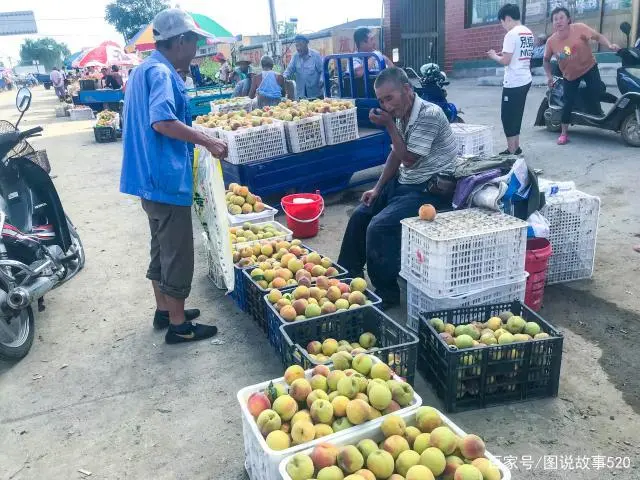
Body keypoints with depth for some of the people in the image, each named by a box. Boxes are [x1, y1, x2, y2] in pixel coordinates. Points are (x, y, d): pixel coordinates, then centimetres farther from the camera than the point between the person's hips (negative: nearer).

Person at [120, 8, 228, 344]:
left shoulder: (144, 69, 16)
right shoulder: (161, 73, -16)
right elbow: (162, 121, -31)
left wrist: (198, 138, 21)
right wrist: (207, 141, -23)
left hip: (152, 177, 11)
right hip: (167, 178, -11)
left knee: (162, 248, 19)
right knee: (178, 253, -1)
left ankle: (164, 310, 32)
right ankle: (178, 324, 11)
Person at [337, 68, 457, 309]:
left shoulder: (430, 114, -20)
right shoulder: (400, 115, 4)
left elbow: (409, 159, -20)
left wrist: (389, 125, -17)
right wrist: (378, 188, 7)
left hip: (428, 188, -9)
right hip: (403, 182, 9)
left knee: (379, 226, -23)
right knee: (360, 216, 10)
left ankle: (386, 293, -7)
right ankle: (347, 276, 23)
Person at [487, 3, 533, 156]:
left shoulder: (511, 34, -15)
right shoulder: (528, 33, 12)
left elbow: (505, 61, -16)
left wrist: (494, 56, 1)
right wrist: (503, 53, 16)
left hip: (513, 83, -9)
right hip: (525, 80, 9)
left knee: (508, 116, -1)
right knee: (516, 115, 16)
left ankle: (511, 151, 2)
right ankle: (516, 148, 22)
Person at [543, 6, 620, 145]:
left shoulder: (579, 28, -19)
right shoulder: (551, 41, -12)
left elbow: (598, 36, -12)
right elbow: (546, 60, 3)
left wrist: (610, 45, -29)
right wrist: (549, 76, -7)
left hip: (589, 68, -1)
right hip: (570, 75, 1)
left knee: (595, 91, -17)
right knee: (568, 103, -2)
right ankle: (564, 133, 10)